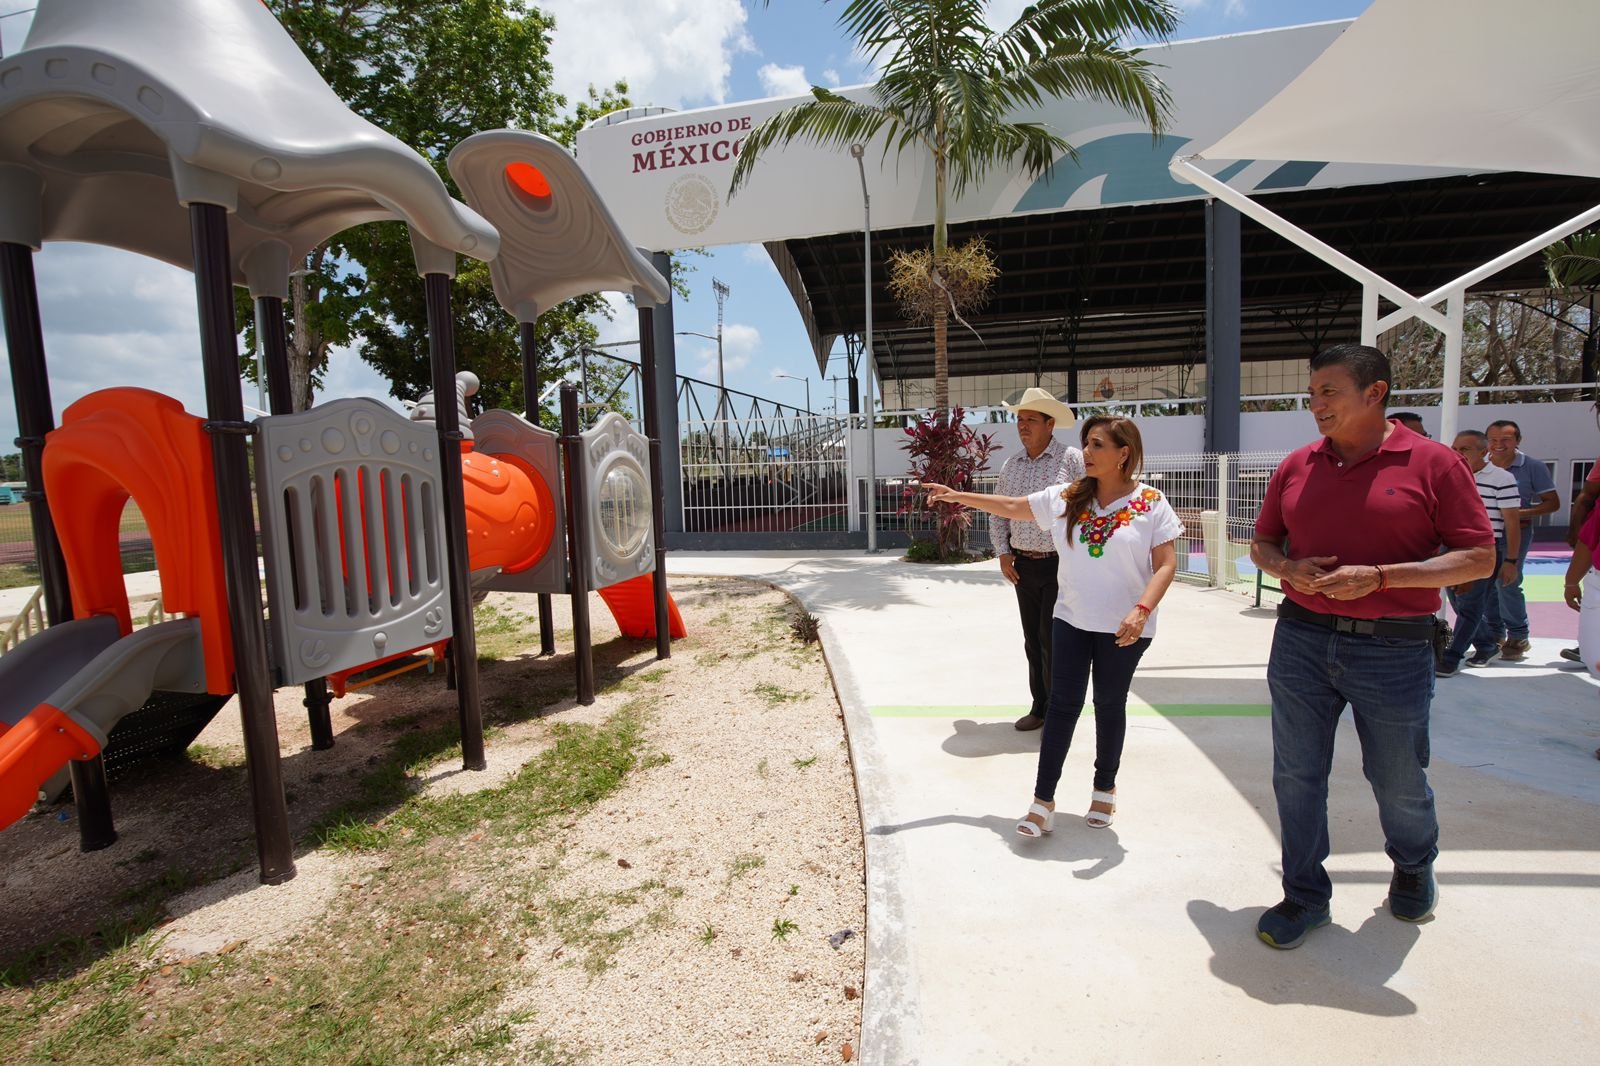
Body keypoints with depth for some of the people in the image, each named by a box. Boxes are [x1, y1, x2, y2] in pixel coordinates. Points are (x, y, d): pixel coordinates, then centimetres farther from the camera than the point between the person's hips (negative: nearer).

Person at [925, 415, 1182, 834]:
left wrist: (1142, 610, -25)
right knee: (1063, 704, 3)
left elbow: (1166, 564, -11)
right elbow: (1012, 507, 8)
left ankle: (1104, 789, 34)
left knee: (1109, 705, 12)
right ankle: (1043, 799, 9)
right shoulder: (1066, 498, 0)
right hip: (1071, 620, 2)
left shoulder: (1151, 504, -8)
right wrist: (957, 496, 7)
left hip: (1123, 628, -2)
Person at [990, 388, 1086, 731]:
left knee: (1052, 639, -3)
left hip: (1061, 564, -5)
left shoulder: (1072, 459, -7)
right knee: (1033, 639, 13)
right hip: (1024, 565, 6)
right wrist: (1003, 553, 5)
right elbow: (998, 512, 16)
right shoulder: (1011, 466, 9)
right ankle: (1040, 706, 26)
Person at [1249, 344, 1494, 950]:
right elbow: (1262, 544, 13)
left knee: (1399, 779, 15)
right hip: (1301, 639, 3)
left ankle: (1413, 867, 47)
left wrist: (1379, 576, -19)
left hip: (1393, 649, -3)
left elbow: (1479, 558, -7)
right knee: (1297, 775, 8)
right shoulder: (1297, 467, 5)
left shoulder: (1432, 463, -6)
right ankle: (1306, 896, 26)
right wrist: (1289, 569, -9)